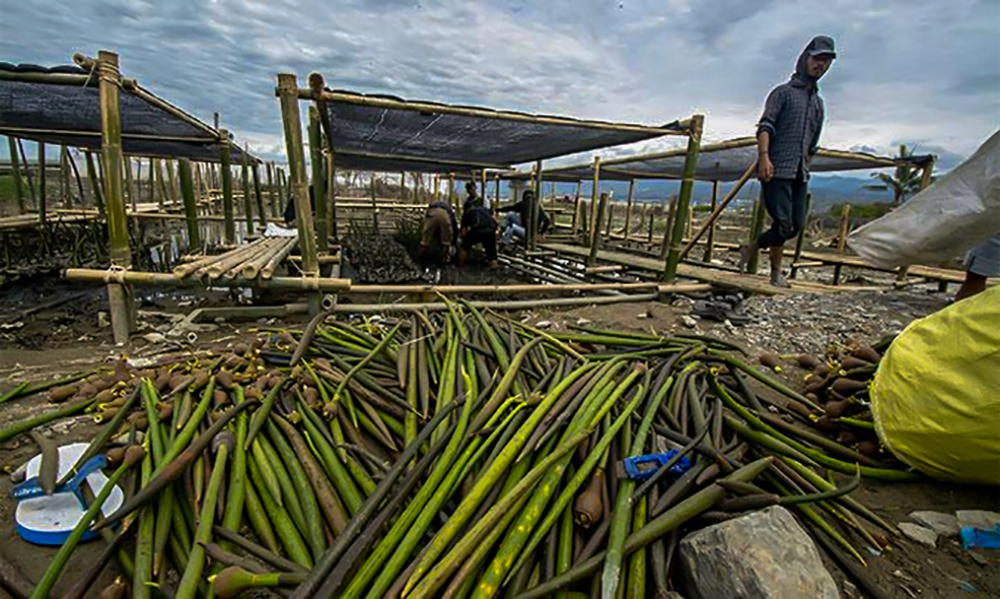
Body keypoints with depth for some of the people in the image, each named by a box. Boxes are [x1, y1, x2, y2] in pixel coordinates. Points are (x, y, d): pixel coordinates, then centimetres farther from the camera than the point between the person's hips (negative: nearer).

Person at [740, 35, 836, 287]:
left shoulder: (818, 102, 25)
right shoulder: (783, 92, 6)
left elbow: (812, 144, 27)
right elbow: (765, 126, -9)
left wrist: (805, 169, 19)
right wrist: (764, 157, -24)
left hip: (799, 174, 7)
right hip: (776, 170, -7)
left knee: (796, 225, 2)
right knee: (783, 223, -11)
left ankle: (751, 248, 16)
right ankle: (776, 273, 4)